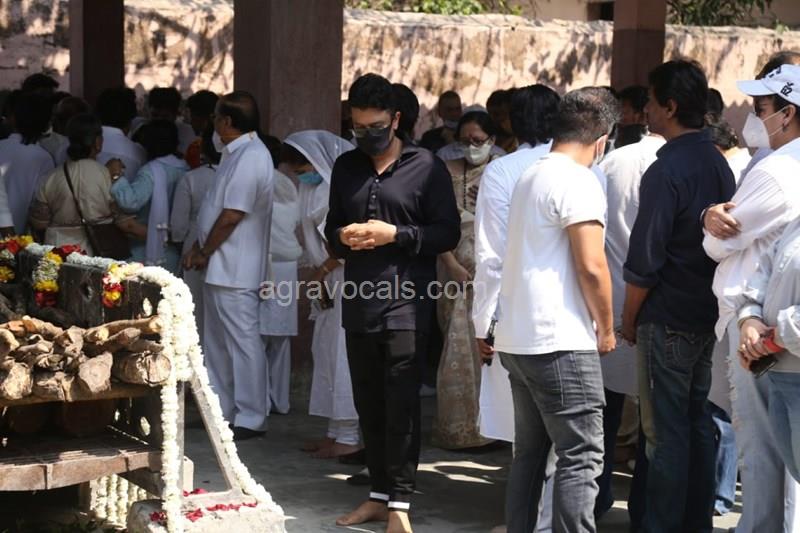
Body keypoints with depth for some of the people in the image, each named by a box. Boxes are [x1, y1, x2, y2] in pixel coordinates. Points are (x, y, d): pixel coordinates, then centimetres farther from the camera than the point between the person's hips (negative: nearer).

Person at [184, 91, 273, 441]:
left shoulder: (250, 158, -18)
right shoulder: (239, 153, 15)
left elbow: (231, 216, -21)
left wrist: (205, 252, -10)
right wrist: (199, 248, 12)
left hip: (234, 268, -11)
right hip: (221, 267, 11)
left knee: (243, 341, -6)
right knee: (216, 341, 16)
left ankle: (250, 418, -1)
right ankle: (221, 410, 25)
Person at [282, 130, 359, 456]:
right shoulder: (316, 185, 13)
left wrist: (322, 272, -9)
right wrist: (318, 275, 3)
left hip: (347, 277, -9)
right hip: (329, 281, 9)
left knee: (342, 353, -8)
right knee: (326, 351, 10)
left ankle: (348, 436, -4)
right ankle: (335, 431, 16)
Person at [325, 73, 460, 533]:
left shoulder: (426, 167, -2)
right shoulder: (346, 168, 14)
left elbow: (448, 233, -5)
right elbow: (331, 226, 22)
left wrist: (395, 234, -16)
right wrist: (342, 236, -1)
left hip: (407, 302, -5)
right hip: (359, 302, 5)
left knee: (401, 403, -7)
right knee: (369, 402, 11)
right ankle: (380, 492, 21)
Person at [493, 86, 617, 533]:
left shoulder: (530, 177, 15)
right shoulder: (579, 181, -12)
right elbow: (591, 266, -18)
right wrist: (607, 329, -4)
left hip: (517, 340, 9)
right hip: (561, 343, -9)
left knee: (530, 453, 15)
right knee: (582, 457, -6)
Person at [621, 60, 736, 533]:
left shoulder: (666, 171, -17)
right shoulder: (719, 164, 8)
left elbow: (643, 262, -17)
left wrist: (628, 319, -4)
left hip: (668, 318, -8)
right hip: (709, 313, 8)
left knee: (666, 429, -2)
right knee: (698, 420, 14)